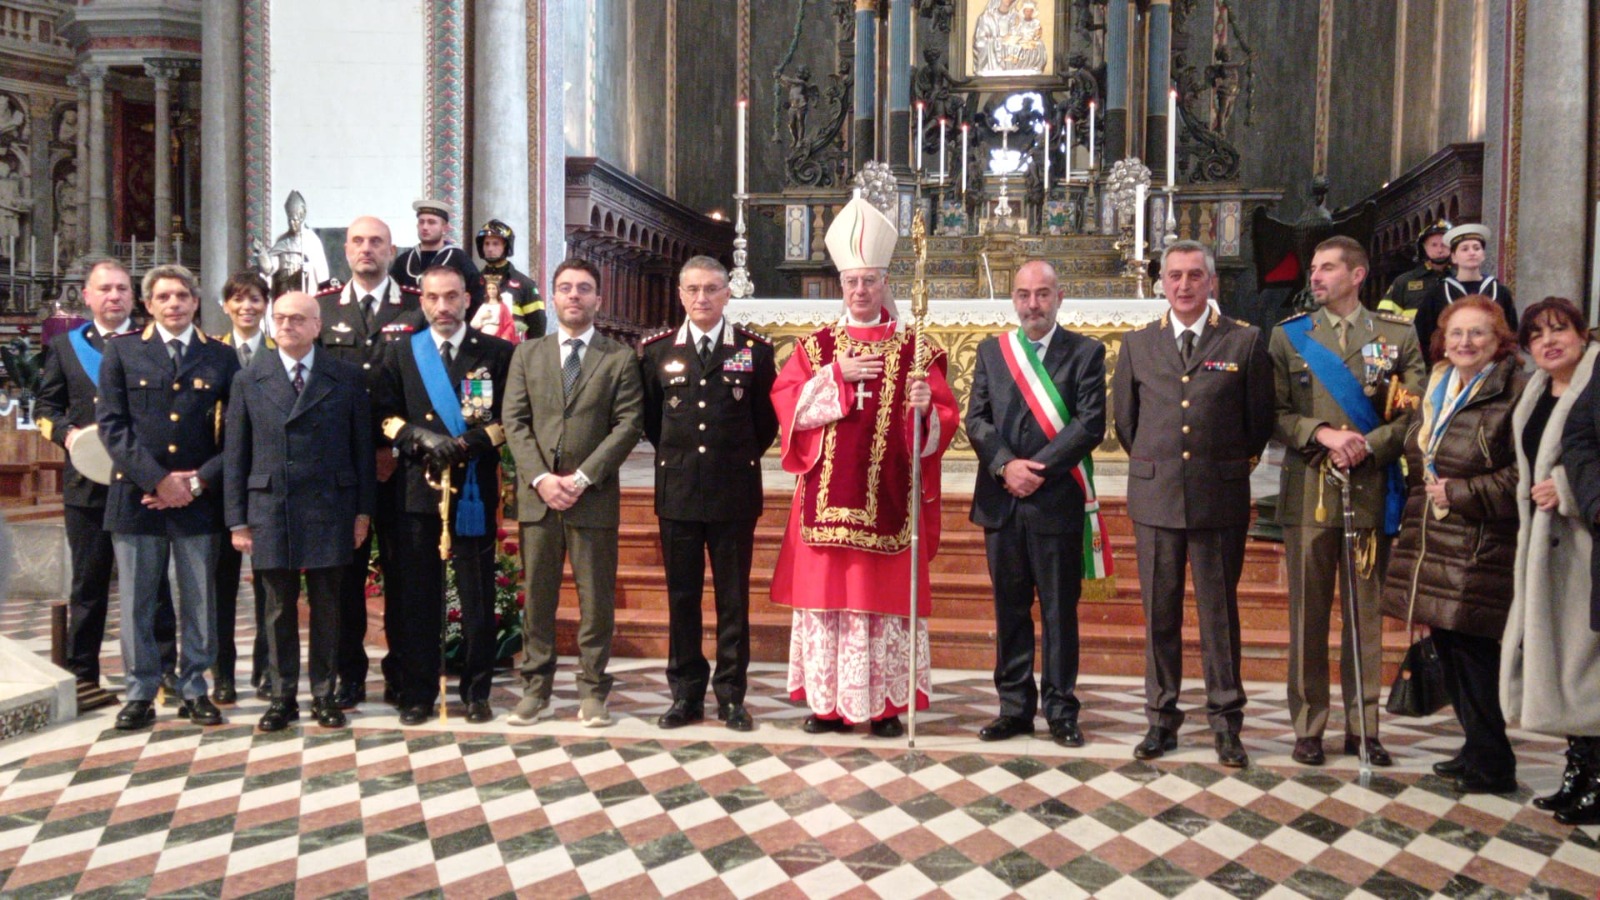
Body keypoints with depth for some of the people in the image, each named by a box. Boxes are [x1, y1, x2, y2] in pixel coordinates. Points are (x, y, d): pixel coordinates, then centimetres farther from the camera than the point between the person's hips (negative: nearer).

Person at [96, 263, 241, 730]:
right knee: (136, 601, 4)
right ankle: (140, 693, 15)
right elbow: (111, 424, -2)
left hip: (199, 500, 0)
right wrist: (158, 480, -11)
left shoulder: (221, 358, 8)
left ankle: (194, 690, 17)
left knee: (200, 601, 6)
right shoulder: (121, 352, 7)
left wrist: (199, 481, -9)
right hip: (136, 495, 0)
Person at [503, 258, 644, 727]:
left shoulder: (619, 358, 4)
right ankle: (536, 689, 17)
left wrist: (582, 478, -13)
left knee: (597, 598, 3)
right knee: (537, 596, 7)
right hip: (537, 494, 2)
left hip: (594, 496, -2)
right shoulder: (527, 354, 12)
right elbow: (514, 421, 5)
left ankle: (592, 692, 13)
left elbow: (628, 424, -4)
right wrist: (540, 478, -10)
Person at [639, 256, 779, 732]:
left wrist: (742, 458, 7)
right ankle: (686, 694, 18)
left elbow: (767, 420, 8)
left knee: (733, 598, 6)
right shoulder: (656, 351, 5)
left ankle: (731, 695, 16)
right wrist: (677, 457, 12)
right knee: (681, 597, 7)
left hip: (734, 492, -1)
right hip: (677, 492, 2)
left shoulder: (755, 349, 0)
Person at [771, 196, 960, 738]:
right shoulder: (816, 346, 11)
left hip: (888, 498, -2)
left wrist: (925, 408, -23)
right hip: (827, 496, 2)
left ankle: (886, 703, 10)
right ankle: (827, 702, 14)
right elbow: (786, 403, -1)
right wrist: (837, 376, -10)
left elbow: (944, 419, -2)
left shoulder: (914, 350, 5)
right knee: (825, 591, 3)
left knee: (885, 595, 0)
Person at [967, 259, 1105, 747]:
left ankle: (1061, 711, 15)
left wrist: (1038, 468, -14)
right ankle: (1015, 707, 19)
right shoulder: (991, 351, 12)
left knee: (1060, 611, 4)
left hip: (1057, 501, -3)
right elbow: (976, 419, 4)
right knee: (1010, 610, 10)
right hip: (1001, 501, 3)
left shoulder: (1085, 352, 2)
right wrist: (1006, 465, -12)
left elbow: (1091, 423, -8)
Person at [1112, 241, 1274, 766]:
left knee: (1220, 610, 5)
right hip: (1155, 494, 2)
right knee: (1159, 610, 7)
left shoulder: (1246, 342, 0)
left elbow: (1261, 418, 7)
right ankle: (1161, 718, 17)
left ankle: (1225, 722, 16)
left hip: (1220, 495, -2)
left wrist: (1235, 464, 10)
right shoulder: (1137, 344, 8)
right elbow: (1124, 417, 16)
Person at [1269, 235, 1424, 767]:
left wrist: (1367, 444, -13)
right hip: (1308, 490, 0)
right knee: (1308, 616, 5)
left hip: (1370, 490, 0)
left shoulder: (1398, 334, 6)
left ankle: (1363, 727, 19)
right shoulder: (1287, 336, 7)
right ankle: (1308, 727, 15)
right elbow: (1272, 414, 1)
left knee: (1366, 615, 7)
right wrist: (1322, 434, -14)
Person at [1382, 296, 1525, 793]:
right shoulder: (1434, 388, 15)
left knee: (1471, 648, -4)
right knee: (1448, 648, 12)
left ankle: (1491, 765, 12)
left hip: (1479, 550, -8)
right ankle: (1477, 747, 27)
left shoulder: (1515, 392, -9)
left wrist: (1464, 493, -15)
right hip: (1430, 543, 8)